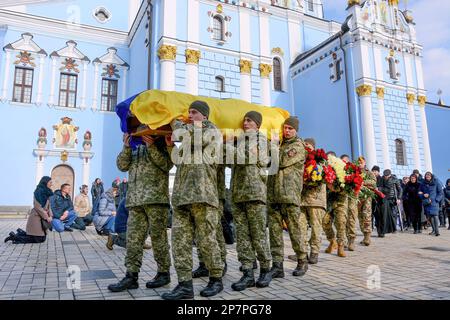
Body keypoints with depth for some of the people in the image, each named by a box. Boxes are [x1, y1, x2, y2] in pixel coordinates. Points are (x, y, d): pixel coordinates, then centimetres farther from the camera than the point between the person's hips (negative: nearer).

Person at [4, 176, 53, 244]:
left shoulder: (47, 193, 11)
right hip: (36, 217, -9)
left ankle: (21, 233, 22)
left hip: (42, 218, 9)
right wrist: (46, 217, -17)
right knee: (39, 239, -5)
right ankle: (14, 236, 5)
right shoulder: (39, 191, -16)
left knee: (43, 238, 10)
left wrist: (50, 216, -2)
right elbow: (37, 207, -20)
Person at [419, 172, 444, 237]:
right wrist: (423, 195, -7)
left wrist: (435, 200, -10)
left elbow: (441, 193, 1)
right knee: (430, 216, 6)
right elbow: (419, 193, 15)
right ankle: (434, 230, 15)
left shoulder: (436, 182, 1)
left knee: (435, 215, -15)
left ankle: (437, 231, -16)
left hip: (434, 202, -3)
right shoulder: (422, 184, 9)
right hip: (426, 202, 4)